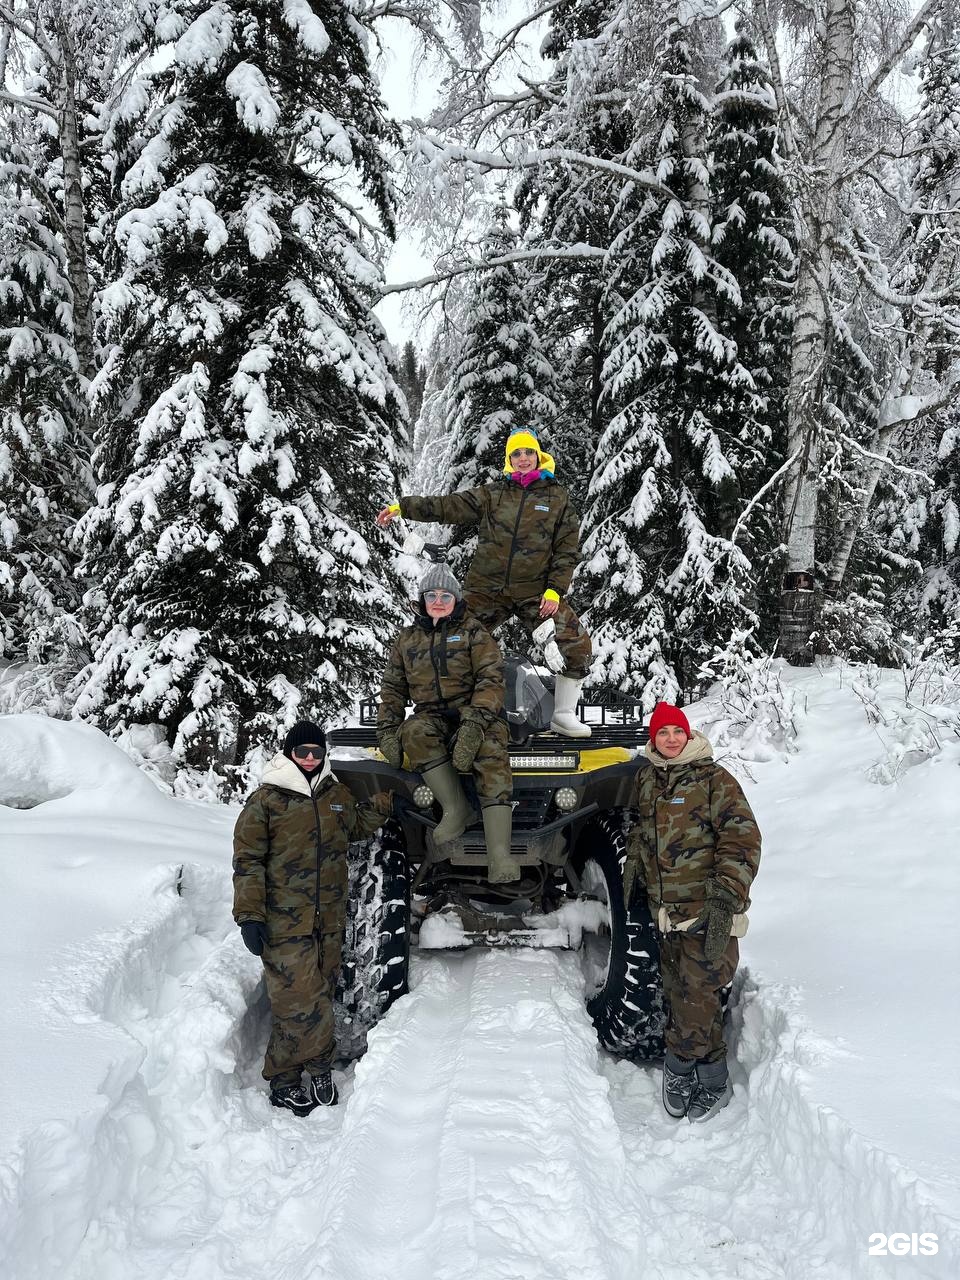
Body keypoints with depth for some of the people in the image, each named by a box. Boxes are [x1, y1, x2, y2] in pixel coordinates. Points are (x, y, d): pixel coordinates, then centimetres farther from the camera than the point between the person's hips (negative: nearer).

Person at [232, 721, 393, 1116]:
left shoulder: (337, 795, 10)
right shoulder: (266, 800, -7)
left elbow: (357, 827, 31)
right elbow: (248, 860, -7)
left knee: (322, 993, 13)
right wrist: (249, 916, -12)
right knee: (298, 999, -7)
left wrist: (383, 802, 17)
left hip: (329, 920, 5)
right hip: (284, 922, -5)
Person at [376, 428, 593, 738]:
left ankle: (563, 715, 4)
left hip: (536, 593, -1)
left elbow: (568, 549, 3)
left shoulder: (557, 497, 6)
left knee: (578, 644, -12)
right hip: (487, 590, 1)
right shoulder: (492, 494, 7)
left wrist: (555, 589, -8)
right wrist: (402, 507, -4)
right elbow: (450, 506, 2)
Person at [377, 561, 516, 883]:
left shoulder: (473, 633, 5)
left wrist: (474, 723, -21)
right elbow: (393, 688, 19)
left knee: (492, 752, -34)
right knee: (415, 732, -34)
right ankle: (457, 808, -29)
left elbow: (491, 679, -5)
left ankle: (499, 852, -45)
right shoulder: (408, 639, 16)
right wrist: (388, 730, 3)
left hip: (474, 713, -2)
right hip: (431, 717, 3)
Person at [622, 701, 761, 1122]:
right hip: (667, 909, 6)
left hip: (707, 911, -6)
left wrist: (726, 900, -19)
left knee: (696, 993, -7)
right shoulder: (646, 780, 11)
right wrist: (631, 873, 25)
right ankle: (712, 1079, 21)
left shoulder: (714, 780, -8)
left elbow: (743, 840, -13)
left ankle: (678, 1066, 13)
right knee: (682, 993, 9)